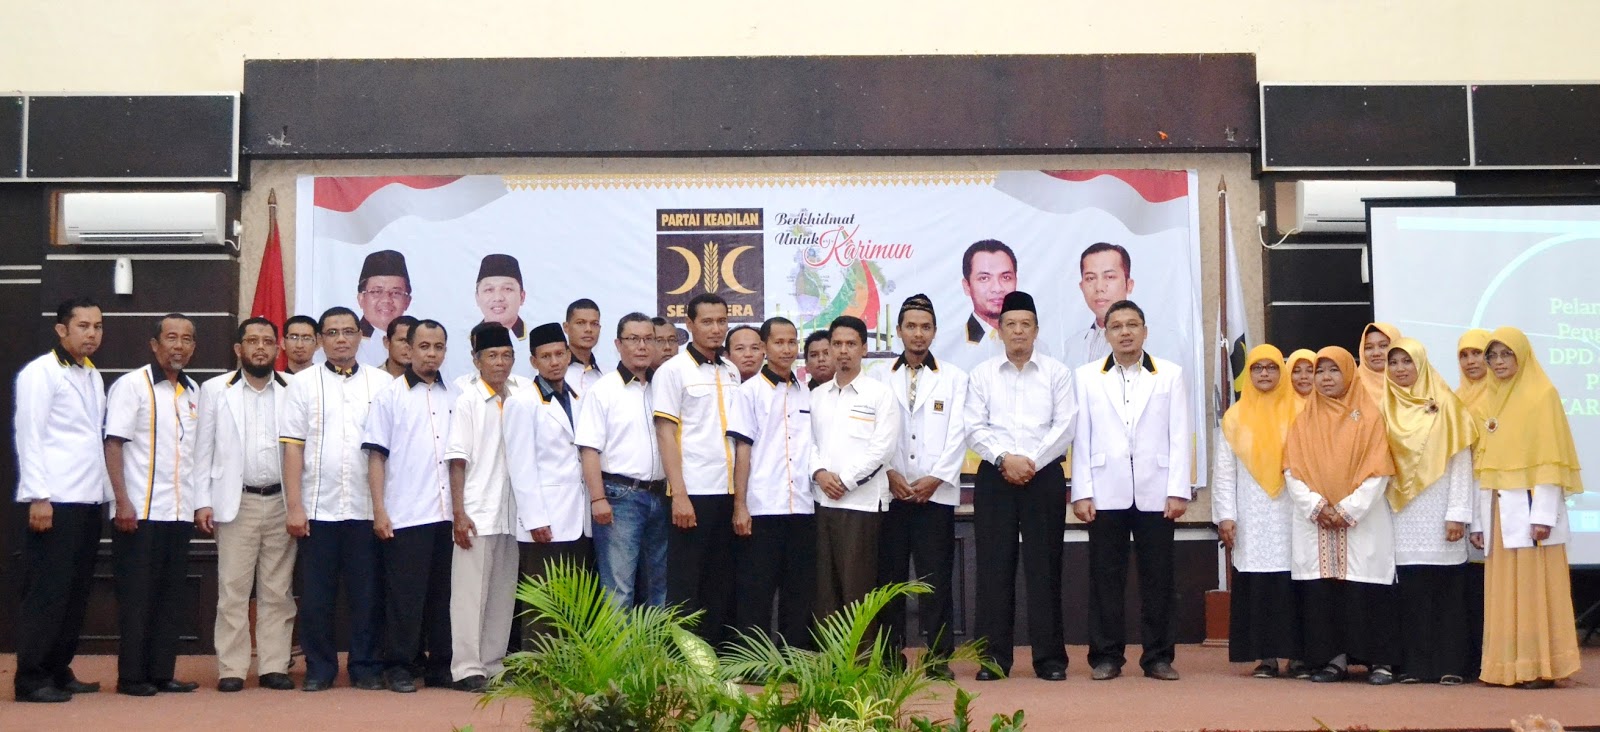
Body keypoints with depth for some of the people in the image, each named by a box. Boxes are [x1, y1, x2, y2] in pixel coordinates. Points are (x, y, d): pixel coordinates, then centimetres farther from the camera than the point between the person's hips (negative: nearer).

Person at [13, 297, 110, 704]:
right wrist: (38, 497, -16)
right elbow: (28, 437, -11)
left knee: (76, 592, 9)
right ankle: (30, 678, 2)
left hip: (88, 500, 7)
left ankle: (59, 670, 17)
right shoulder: (40, 373, -6)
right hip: (55, 500, -7)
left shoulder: (93, 376, 17)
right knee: (46, 592, -4)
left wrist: (105, 491, 11)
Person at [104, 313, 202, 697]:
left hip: (179, 514, 6)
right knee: (136, 598, 0)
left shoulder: (193, 391, 13)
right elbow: (113, 445, -10)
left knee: (170, 598, 9)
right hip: (140, 513, -6)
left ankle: (162, 673, 16)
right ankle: (132, 676, 8)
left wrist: (201, 502, 12)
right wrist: (123, 502, -17)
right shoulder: (132, 385, -5)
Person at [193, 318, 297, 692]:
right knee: (233, 590, -1)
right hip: (236, 503, -1)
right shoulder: (215, 390, 6)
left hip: (282, 503, 1)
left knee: (278, 591, 4)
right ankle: (231, 668, 5)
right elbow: (203, 450, 5)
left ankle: (275, 666, 10)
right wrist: (202, 502, -2)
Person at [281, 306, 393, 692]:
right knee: (316, 595, 4)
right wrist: (294, 506, -5)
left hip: (366, 508, 0)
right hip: (318, 508, 0)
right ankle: (319, 668, 14)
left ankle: (366, 667, 14)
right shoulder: (304, 383, 7)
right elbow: (293, 447, 3)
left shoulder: (381, 383, 7)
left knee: (366, 594, 4)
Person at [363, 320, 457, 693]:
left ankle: (440, 665, 16)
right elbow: (376, 456, 2)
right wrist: (379, 511, -6)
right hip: (405, 516, -3)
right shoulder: (389, 395, 5)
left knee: (444, 593, 8)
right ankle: (399, 666, 8)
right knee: (404, 595, 0)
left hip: (449, 515, 3)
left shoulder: (456, 397, 13)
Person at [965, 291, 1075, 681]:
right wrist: (1004, 458, -12)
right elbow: (975, 428, 2)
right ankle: (994, 658, 5)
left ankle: (1050, 657, 4)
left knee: (1044, 567, -1)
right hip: (995, 477, 1)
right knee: (994, 567, 0)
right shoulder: (982, 375, 10)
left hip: (1044, 476, -1)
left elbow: (1065, 426, -1)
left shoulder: (1057, 373, 8)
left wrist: (1031, 461, -11)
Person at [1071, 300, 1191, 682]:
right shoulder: (1087, 377, 9)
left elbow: (1180, 436, 4)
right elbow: (1081, 438, 5)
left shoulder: (1170, 375, 9)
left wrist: (1179, 491, -4)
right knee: (1105, 578, 2)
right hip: (1106, 493, 0)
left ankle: (1158, 657, 12)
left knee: (1158, 578, 3)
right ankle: (1106, 657, 9)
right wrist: (1081, 493, -2)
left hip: (1155, 493, 0)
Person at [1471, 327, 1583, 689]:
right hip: (1498, 509, 6)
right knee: (1504, 588, 6)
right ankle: (1508, 666, 10)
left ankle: (1540, 667, 1)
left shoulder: (1542, 394, -3)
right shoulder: (1490, 400, 14)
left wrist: (1543, 514, -17)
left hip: (1529, 506, -6)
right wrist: (1479, 518, 7)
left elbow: (1550, 459, -9)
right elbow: (1484, 462, 12)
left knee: (1535, 586, -4)